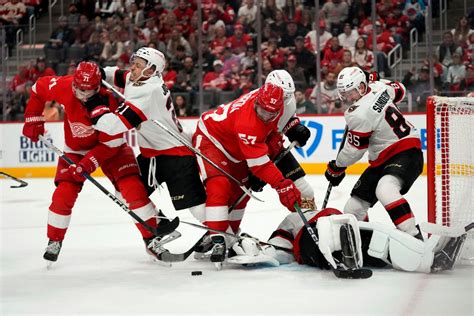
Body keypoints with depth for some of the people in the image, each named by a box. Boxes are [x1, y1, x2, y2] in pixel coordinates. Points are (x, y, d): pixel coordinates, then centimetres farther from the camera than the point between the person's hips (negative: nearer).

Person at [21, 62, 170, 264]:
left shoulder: (106, 103, -32)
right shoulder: (64, 87, -24)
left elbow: (111, 144, -26)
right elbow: (39, 88, -2)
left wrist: (87, 165, -33)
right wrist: (33, 119, -6)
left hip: (110, 145, -2)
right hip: (75, 148, 2)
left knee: (132, 186, -17)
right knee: (64, 193, -11)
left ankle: (152, 238, -7)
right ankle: (54, 240, 11)